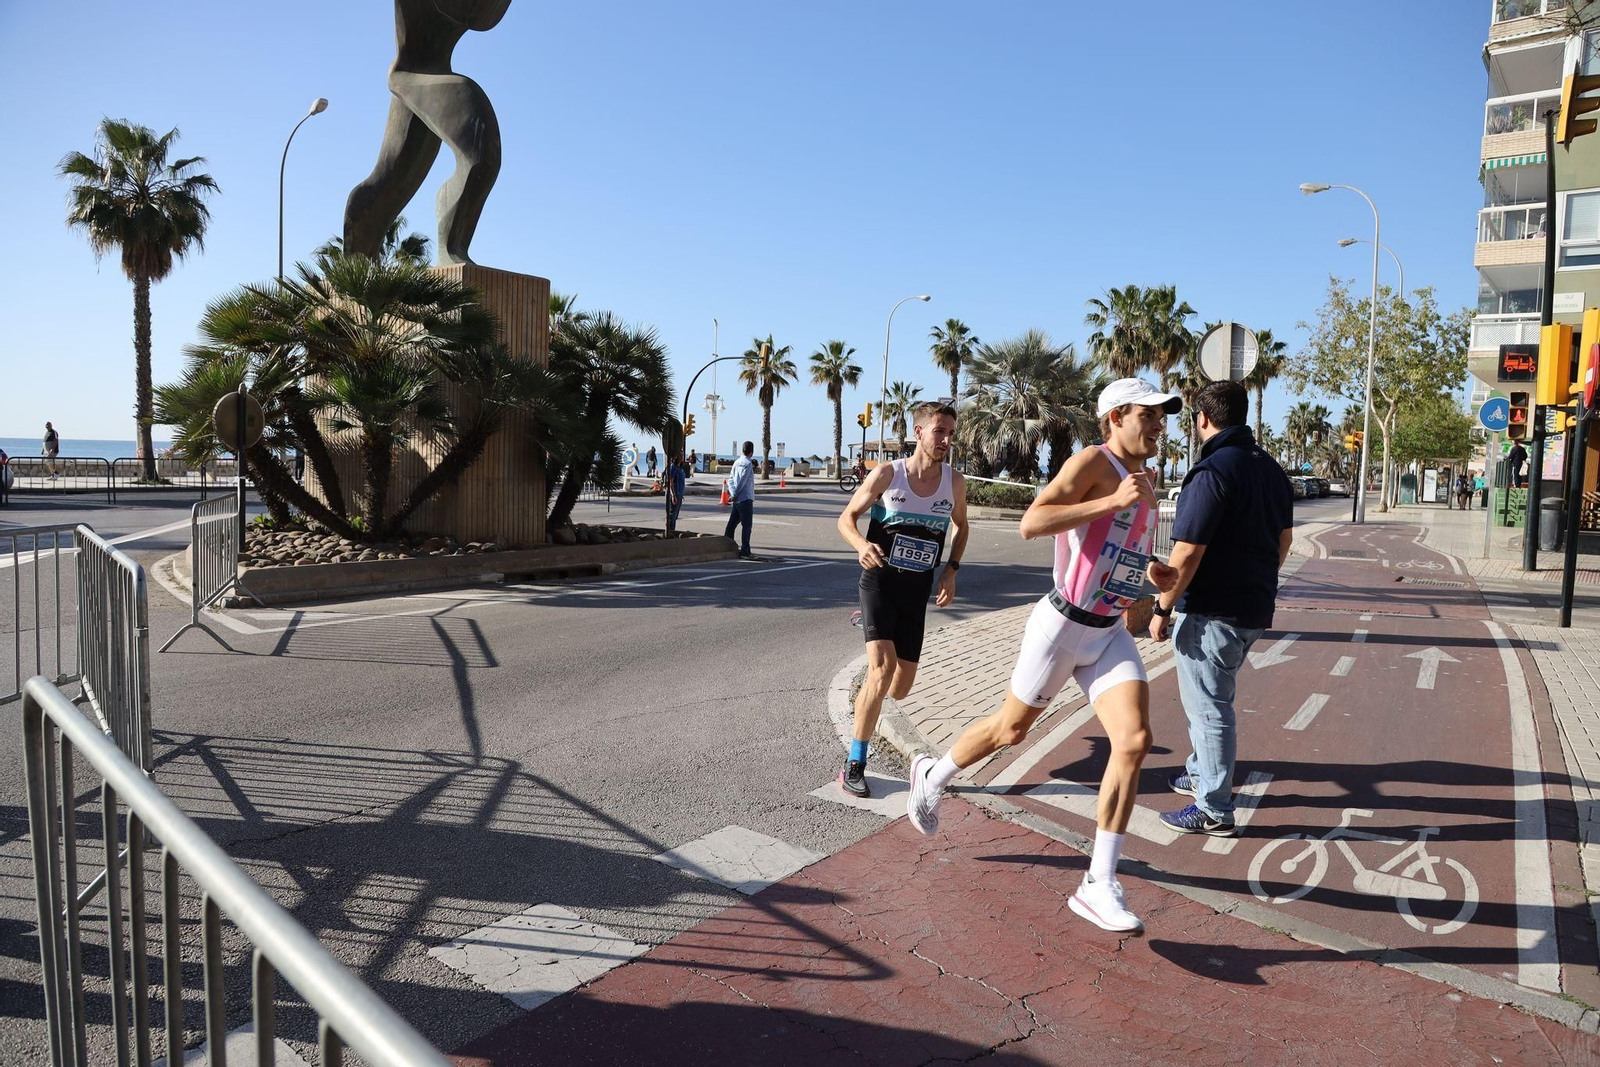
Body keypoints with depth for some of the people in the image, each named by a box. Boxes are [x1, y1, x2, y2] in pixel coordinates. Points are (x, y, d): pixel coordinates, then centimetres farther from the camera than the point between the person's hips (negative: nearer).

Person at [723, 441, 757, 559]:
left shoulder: (737, 462, 11)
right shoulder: (748, 463, -13)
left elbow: (731, 478, 7)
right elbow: (742, 481, -16)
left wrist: (733, 493, -3)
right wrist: (734, 495, -10)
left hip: (736, 499, 8)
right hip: (745, 498, -8)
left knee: (732, 523, 13)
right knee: (746, 525, -5)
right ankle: (745, 551, -5)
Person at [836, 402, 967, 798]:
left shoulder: (955, 482, 0)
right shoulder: (887, 474, -9)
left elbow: (961, 526, 18)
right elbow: (847, 517, -2)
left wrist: (952, 569, 4)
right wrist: (860, 544, -24)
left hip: (917, 592, 4)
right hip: (879, 582, -4)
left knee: (899, 690, 7)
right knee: (883, 668, -22)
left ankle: (868, 687, 46)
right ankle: (854, 764, -9)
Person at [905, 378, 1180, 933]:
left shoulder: (1147, 478, 13)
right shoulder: (1092, 462, -14)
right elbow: (1031, 523, -29)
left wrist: (1149, 577, 14)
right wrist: (1114, 501, -31)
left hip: (1111, 633, 7)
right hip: (1062, 625, -6)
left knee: (1135, 740, -10)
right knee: (1012, 728, 10)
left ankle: (1099, 886, -3)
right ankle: (932, 775, 39)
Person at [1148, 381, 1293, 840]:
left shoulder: (1213, 470, -19)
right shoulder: (1271, 469, 10)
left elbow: (1187, 553, -22)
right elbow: (1284, 539, 18)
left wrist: (1163, 609, -14)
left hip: (1211, 611, -9)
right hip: (1255, 608, 9)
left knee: (1208, 706, 1)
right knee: (1209, 697, 24)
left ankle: (1215, 811, 10)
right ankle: (1201, 773, 39)